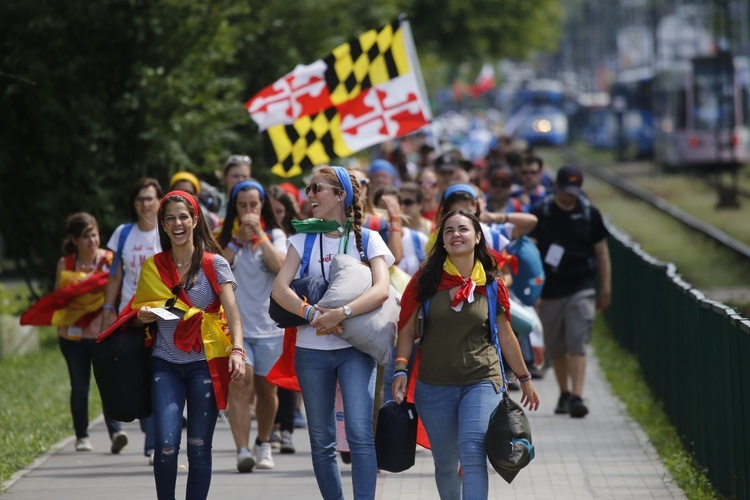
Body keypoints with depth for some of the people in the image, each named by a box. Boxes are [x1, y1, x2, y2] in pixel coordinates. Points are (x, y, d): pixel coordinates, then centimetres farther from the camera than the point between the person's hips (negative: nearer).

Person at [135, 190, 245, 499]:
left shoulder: (214, 264, 0)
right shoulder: (153, 267, 8)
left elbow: (232, 311, -10)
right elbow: (140, 311, 18)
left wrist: (237, 349, -26)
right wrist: (144, 315, -6)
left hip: (204, 363, -1)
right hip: (166, 365, 1)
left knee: (199, 448, 0)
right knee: (166, 445, -11)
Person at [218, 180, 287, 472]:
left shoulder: (275, 235, 5)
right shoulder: (227, 236, 9)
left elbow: (280, 265, -14)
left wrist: (258, 234, -15)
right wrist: (238, 239, -10)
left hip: (269, 324, 0)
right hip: (234, 323, 0)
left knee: (266, 389, 9)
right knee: (240, 383, -17)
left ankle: (263, 444, 32)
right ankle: (242, 450, -25)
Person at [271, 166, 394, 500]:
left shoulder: (367, 239, 1)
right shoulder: (304, 238, 6)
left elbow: (381, 290, -14)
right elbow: (280, 288, -7)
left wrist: (341, 314, -27)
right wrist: (314, 314, -22)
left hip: (355, 347, -3)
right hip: (312, 349, 3)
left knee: (360, 432, -16)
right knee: (322, 442, 6)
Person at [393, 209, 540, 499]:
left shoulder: (491, 286, 1)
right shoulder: (427, 280, 0)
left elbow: (506, 337, 12)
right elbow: (407, 329, 2)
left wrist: (525, 378, 18)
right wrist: (401, 370, -10)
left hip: (482, 381, -1)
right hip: (434, 385, 1)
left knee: (472, 452, -21)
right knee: (445, 463, 9)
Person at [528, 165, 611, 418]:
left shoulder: (589, 213, 4)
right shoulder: (540, 213, 0)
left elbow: (601, 250, 11)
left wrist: (605, 287, 10)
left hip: (581, 290, -1)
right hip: (549, 290, 1)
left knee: (577, 344, -13)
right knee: (555, 349, 10)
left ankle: (577, 396, -20)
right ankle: (564, 394, 26)